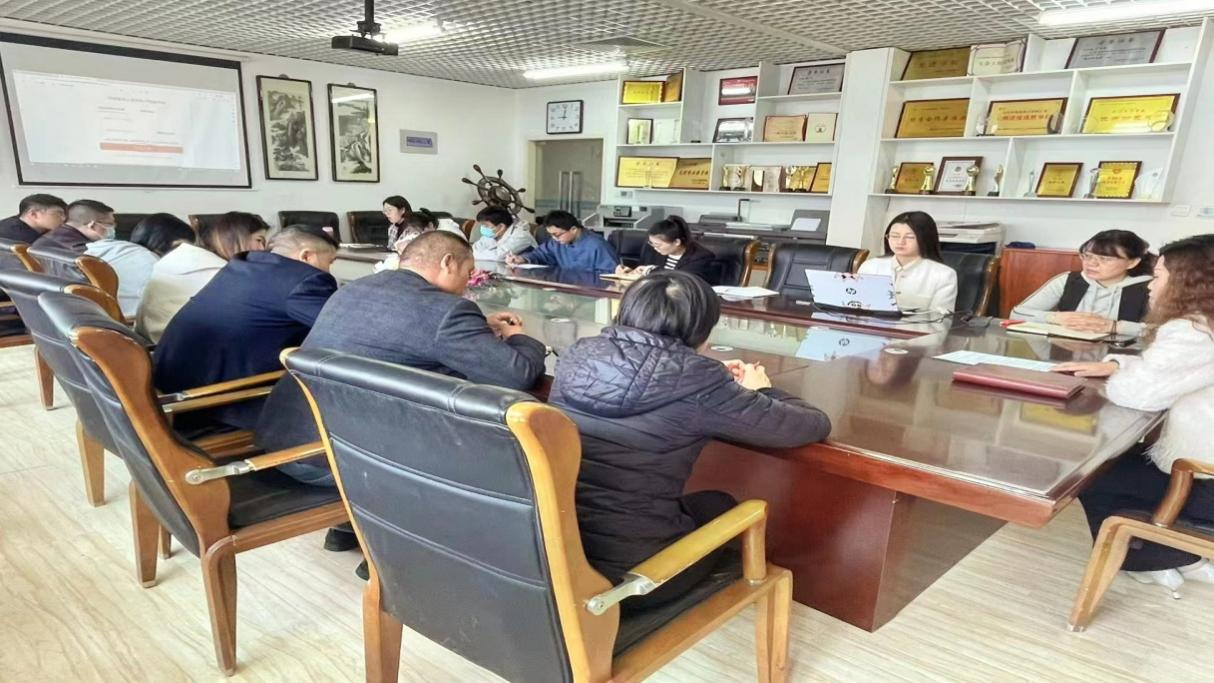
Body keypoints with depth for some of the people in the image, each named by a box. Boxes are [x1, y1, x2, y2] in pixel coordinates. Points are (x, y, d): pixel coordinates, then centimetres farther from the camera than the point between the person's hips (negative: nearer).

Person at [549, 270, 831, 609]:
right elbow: (815, 425, -6)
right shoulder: (696, 380, -17)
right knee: (720, 505, 23)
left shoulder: (577, 355, -1)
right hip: (629, 572, -5)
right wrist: (761, 391, 13)